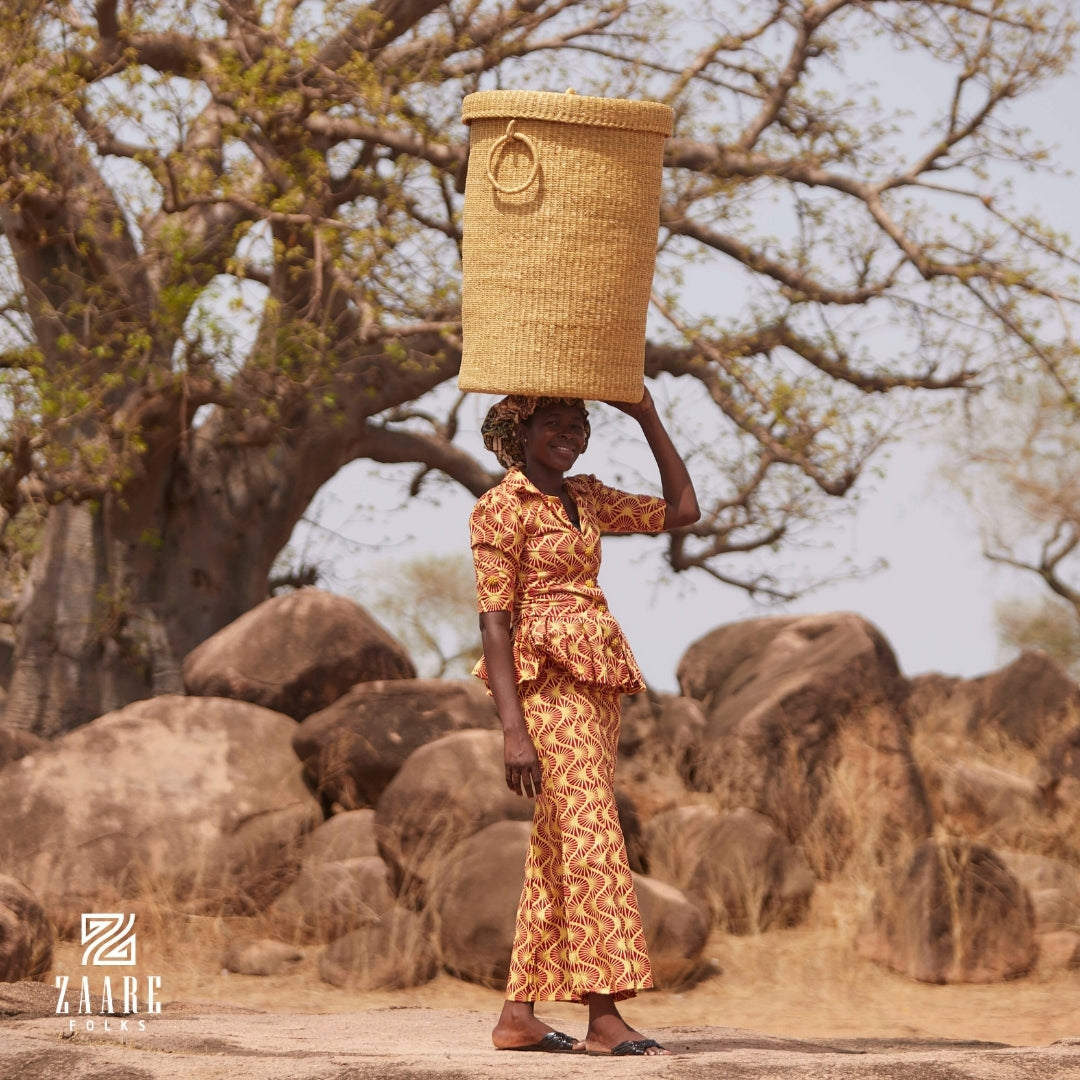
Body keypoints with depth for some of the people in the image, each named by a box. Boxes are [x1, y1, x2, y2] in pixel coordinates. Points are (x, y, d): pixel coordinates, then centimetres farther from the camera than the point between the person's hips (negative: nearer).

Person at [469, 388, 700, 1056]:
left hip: (599, 683, 8)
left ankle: (519, 1013, 10)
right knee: (591, 833, -15)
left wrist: (647, 416, 15)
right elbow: (495, 620, -11)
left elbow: (682, 511, 19)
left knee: (556, 850, 7)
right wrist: (514, 728, -19)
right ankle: (605, 1018, -18)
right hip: (550, 680, -8)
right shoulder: (503, 508, -5)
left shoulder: (586, 500, 17)